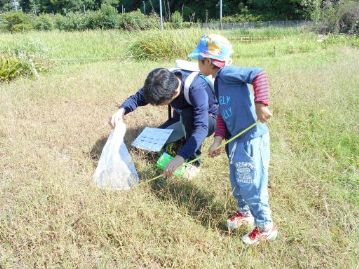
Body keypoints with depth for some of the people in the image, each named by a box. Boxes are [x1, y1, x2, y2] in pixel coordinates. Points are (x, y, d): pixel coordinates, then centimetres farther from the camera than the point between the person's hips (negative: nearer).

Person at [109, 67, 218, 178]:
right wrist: (122, 110, -35)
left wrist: (180, 157, -57)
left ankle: (193, 161, -18)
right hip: (183, 119, 5)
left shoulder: (196, 88, -39)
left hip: (208, 119, -5)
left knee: (188, 115, -38)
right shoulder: (166, 81, -23)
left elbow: (202, 128, -47)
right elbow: (137, 97, -13)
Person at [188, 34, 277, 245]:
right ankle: (245, 213, 45)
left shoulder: (227, 73, -16)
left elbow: (259, 74, -27)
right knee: (237, 182, 22)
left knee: (251, 185, 2)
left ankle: (266, 227, 22)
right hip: (237, 139, 10)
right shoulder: (218, 82, 12)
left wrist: (260, 104, -34)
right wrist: (218, 139, 3)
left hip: (252, 139, -10)